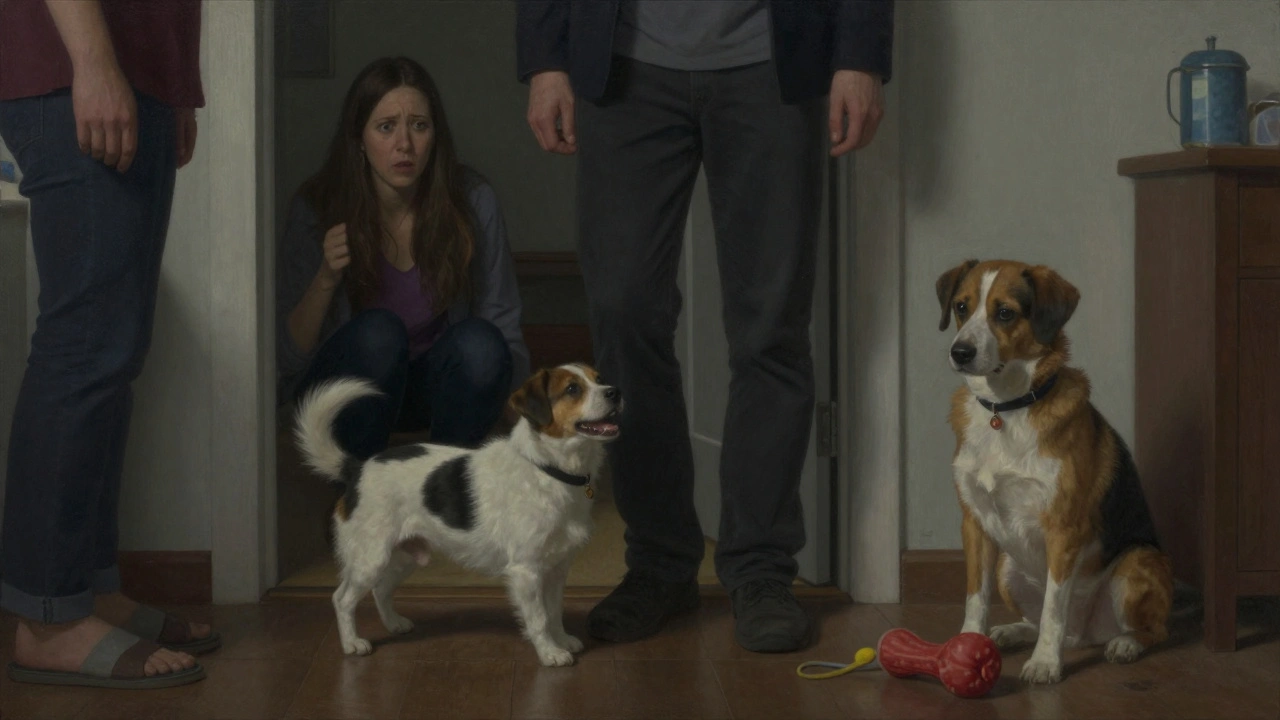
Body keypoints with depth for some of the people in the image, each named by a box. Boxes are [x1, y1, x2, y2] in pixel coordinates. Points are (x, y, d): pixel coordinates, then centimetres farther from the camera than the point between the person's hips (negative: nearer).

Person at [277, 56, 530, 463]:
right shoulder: (318, 211, -14)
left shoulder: (472, 202, -12)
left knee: (479, 342, -30)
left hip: (432, 386, 2)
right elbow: (290, 356, -12)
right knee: (378, 330, -33)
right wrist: (326, 280, -29)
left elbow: (503, 328, -4)